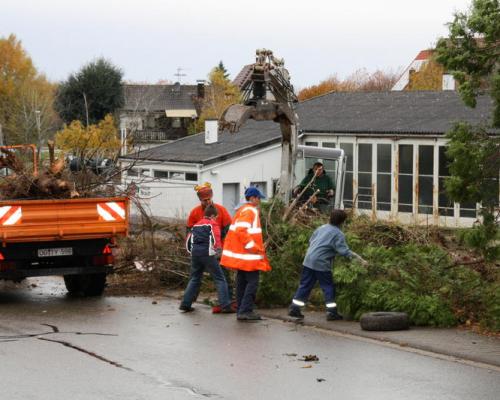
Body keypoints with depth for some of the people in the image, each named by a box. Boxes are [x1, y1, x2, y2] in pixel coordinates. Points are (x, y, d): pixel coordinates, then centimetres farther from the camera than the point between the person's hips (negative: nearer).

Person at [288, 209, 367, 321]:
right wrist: (358, 258, -14)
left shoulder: (322, 228, 14)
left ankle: (294, 308, 11)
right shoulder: (338, 234, -8)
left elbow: (310, 240, 22)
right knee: (328, 287, 4)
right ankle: (332, 312, 3)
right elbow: (344, 251, -15)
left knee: (305, 286, 11)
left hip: (308, 261, 7)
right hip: (321, 264, -7)